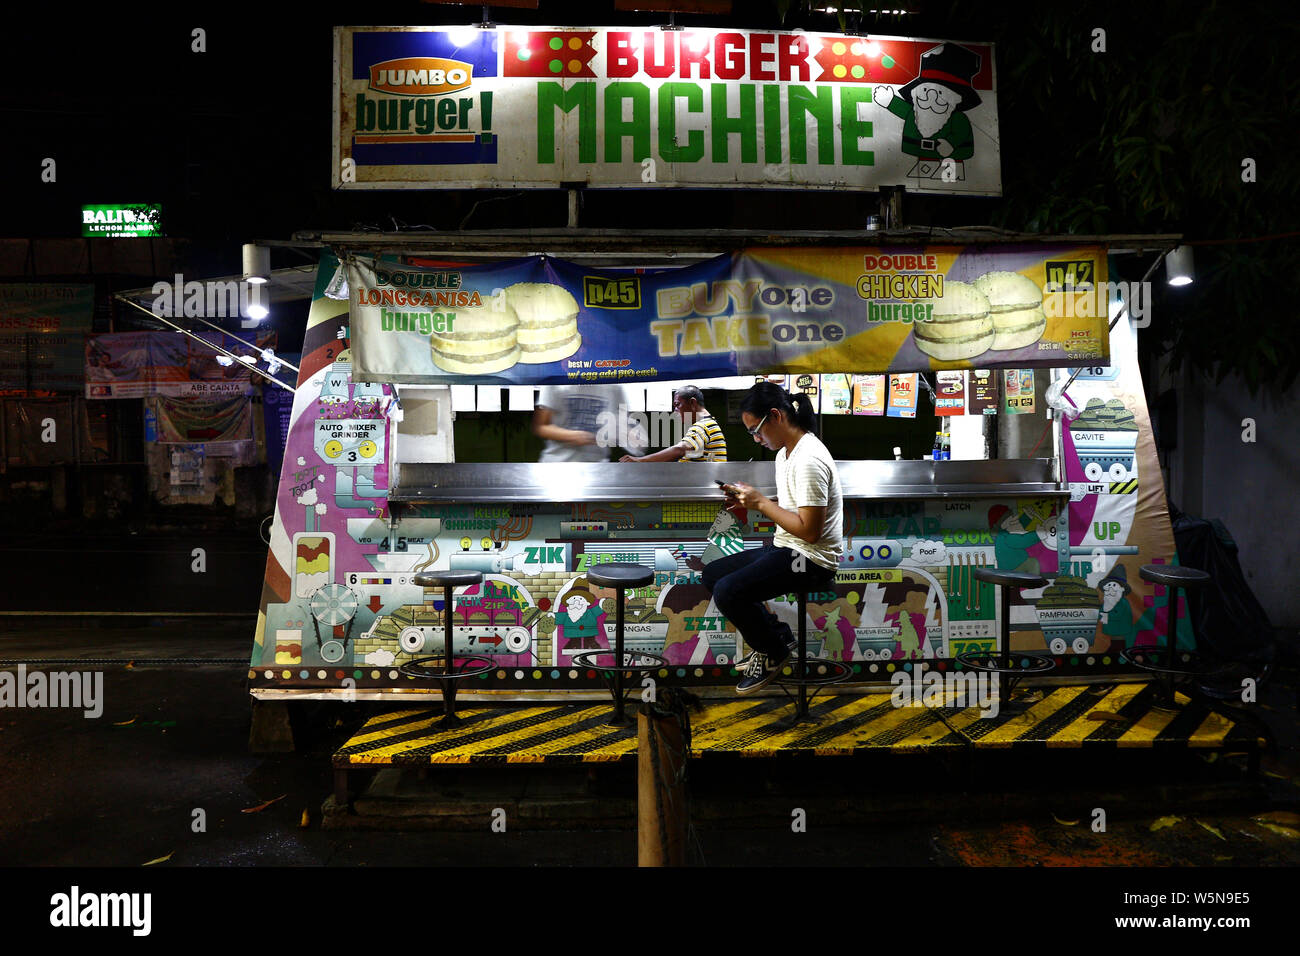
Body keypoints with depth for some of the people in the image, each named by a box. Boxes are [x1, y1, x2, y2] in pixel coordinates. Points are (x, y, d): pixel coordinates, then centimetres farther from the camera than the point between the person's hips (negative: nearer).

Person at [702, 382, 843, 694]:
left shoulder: (809, 460, -23)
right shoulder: (786, 452, 10)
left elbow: (809, 530, -25)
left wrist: (761, 502, -18)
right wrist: (750, 499, 2)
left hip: (811, 560, -11)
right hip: (785, 549, 11)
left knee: (727, 592, -24)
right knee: (710, 574, 11)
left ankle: (773, 652, 3)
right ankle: (776, 636, 15)